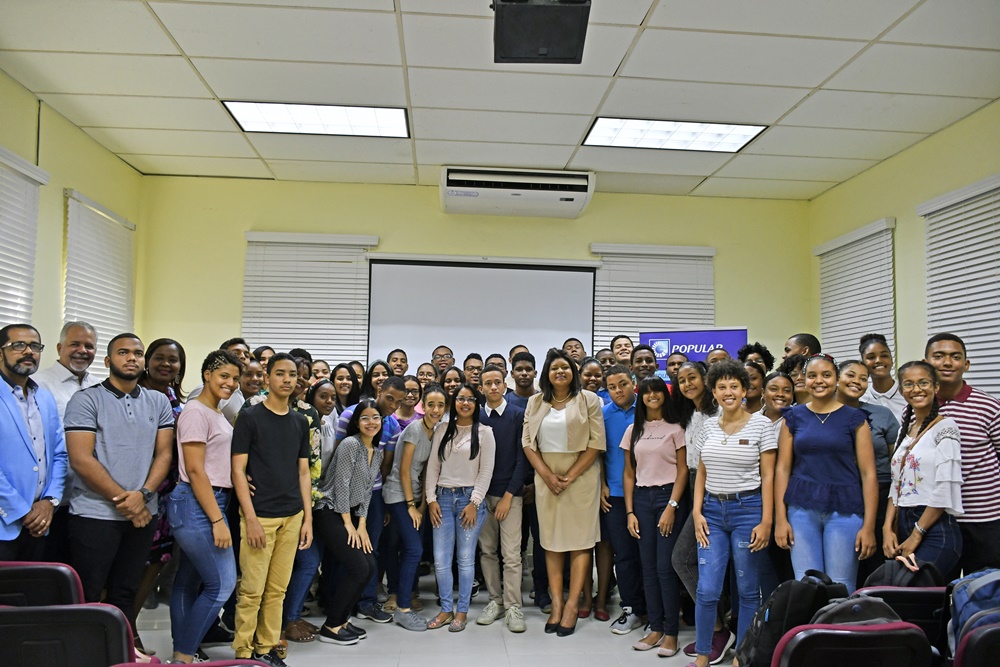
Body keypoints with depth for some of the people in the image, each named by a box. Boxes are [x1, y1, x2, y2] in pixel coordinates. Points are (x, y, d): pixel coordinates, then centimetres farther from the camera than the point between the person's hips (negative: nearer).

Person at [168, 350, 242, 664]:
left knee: (189, 582, 14)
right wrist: (217, 520, -19)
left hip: (211, 501, 9)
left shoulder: (219, 414, 14)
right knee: (222, 584, -6)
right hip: (196, 505, -9)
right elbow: (195, 470, -18)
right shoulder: (195, 412, -13)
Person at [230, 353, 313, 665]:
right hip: (260, 515, -5)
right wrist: (250, 518, -13)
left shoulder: (300, 422, 11)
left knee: (277, 590, 11)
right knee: (252, 590, 0)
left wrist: (308, 518, 8)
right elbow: (238, 470, -7)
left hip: (292, 516, 5)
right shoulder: (250, 417, -4)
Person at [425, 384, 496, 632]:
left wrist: (474, 503, -10)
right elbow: (433, 467, 9)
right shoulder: (442, 431, 10)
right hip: (443, 498, 3)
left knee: (466, 558, 3)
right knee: (441, 560, 3)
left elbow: (486, 471, -4)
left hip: (470, 498, -3)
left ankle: (462, 611, 15)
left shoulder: (484, 432, 0)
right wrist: (431, 499, 0)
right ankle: (446, 609, 17)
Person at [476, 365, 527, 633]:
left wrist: (509, 495, -9)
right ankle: (495, 601, 20)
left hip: (509, 493, -3)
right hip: (482, 493, 3)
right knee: (487, 551, 8)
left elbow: (522, 458, -5)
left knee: (511, 554, -4)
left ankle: (513, 607, 6)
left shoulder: (518, 415, -2)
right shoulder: (475, 417, 5)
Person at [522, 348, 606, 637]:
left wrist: (570, 476, -12)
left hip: (581, 477, -3)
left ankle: (572, 604, 3)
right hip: (546, 478, 3)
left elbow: (596, 443, -5)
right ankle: (556, 603, 10)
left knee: (580, 540, -2)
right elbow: (528, 442, 5)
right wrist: (547, 475, -7)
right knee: (551, 540, 4)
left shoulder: (588, 400, 0)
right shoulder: (535, 402, 10)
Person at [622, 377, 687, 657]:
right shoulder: (633, 431, 11)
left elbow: (683, 470, -3)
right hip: (642, 498, 4)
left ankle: (671, 632, 6)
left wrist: (671, 507, -11)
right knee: (648, 567, 6)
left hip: (669, 497, -4)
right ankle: (655, 628, 15)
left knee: (666, 567, -5)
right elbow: (629, 474, 11)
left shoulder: (675, 428, 0)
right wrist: (630, 512, 4)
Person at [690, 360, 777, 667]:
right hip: (713, 511, 3)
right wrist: (697, 512, 2)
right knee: (707, 590, -1)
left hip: (748, 509, -3)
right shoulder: (708, 426, 7)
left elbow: (768, 476, -5)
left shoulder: (760, 424, -4)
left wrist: (766, 521, -10)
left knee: (748, 591, 5)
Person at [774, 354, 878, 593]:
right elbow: (782, 469, 5)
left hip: (844, 510, -1)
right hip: (802, 509, 2)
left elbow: (868, 474, 0)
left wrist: (869, 526, -7)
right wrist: (780, 519, -2)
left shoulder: (854, 419, 3)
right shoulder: (794, 417, 8)